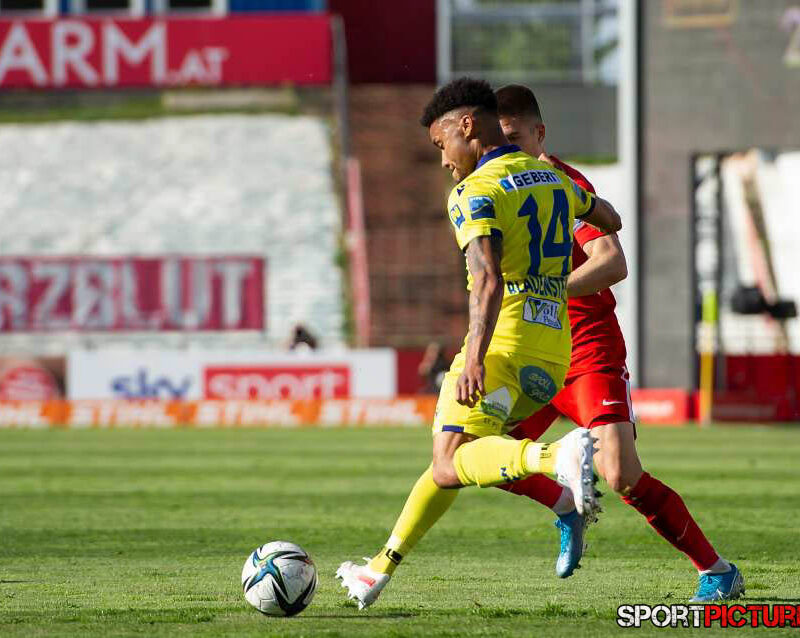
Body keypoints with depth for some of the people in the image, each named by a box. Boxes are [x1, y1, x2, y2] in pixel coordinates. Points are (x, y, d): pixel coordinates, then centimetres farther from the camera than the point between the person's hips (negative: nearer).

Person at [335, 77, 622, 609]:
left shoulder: (475, 194, -8)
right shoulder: (552, 176, 16)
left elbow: (489, 281, -23)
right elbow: (610, 221, 35)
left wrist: (475, 359, -32)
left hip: (504, 342, -9)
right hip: (554, 353, 9)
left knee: (451, 465, -17)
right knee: (450, 459, 18)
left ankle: (558, 457, -41)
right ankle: (381, 570, 23)